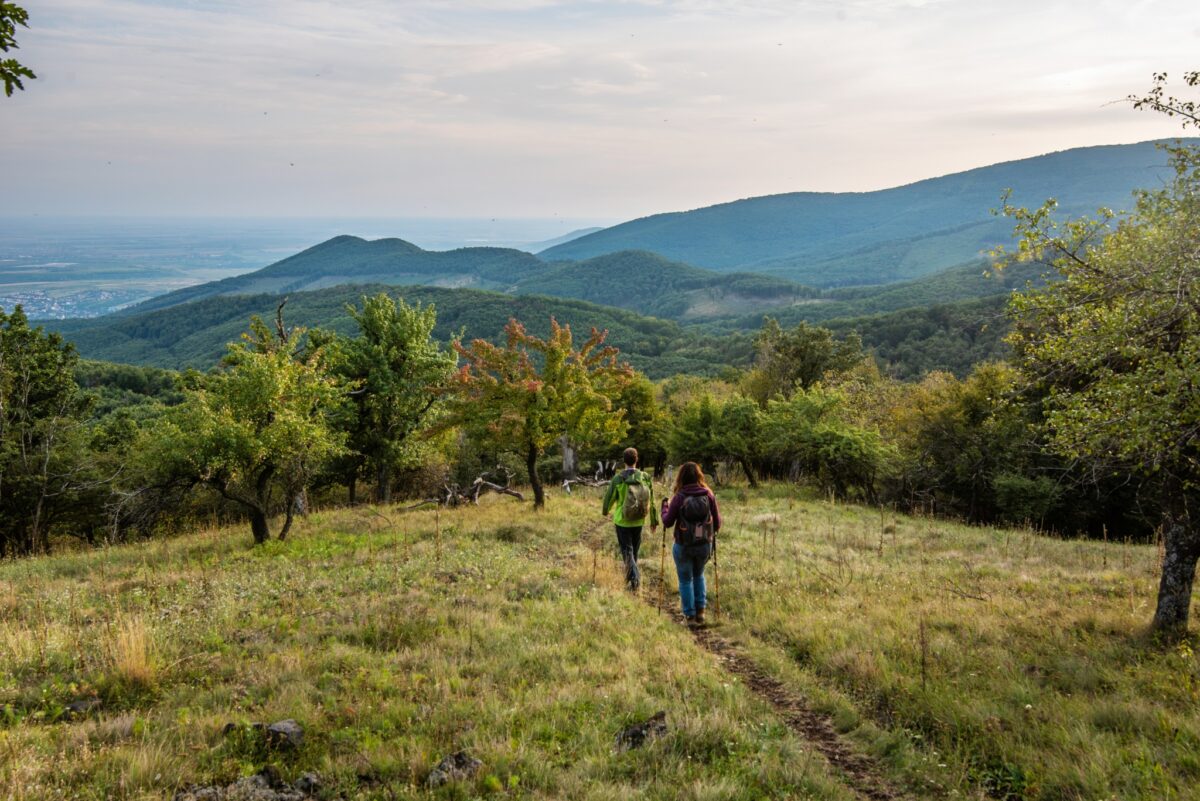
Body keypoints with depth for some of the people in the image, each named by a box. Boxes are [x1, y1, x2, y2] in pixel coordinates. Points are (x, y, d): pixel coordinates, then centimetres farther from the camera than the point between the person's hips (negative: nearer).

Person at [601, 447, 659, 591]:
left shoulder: (618, 478, -14)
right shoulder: (645, 478, -7)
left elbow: (609, 498, -3)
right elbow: (651, 501, -2)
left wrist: (605, 511, 19)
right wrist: (654, 521, 8)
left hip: (622, 521, -3)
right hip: (638, 521, 3)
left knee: (627, 551, 4)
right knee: (634, 550, 21)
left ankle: (635, 577, -14)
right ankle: (630, 575, 36)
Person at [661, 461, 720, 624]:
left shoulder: (679, 497, -15)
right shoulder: (708, 495, -8)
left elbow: (668, 522, -7)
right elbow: (717, 521, -2)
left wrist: (664, 507, 12)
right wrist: (713, 532, 20)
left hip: (683, 545, -3)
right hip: (704, 544, 3)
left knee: (685, 580, 14)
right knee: (699, 576, 26)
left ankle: (690, 615, 19)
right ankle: (700, 610, 21)